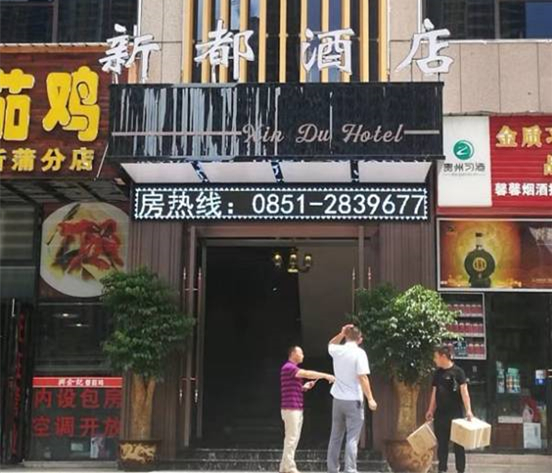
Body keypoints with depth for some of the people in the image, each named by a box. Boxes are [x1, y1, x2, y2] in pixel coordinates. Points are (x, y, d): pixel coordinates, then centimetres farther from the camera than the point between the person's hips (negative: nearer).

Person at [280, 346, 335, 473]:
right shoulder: (288, 367, -12)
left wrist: (305, 386, 9)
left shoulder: (293, 368, 20)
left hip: (297, 409, 10)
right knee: (291, 438, -8)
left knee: (294, 438, 10)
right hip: (291, 409, -10)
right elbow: (307, 373, -23)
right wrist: (326, 375, -21)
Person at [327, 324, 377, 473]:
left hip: (338, 399, 5)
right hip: (353, 400, -5)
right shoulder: (359, 353, -11)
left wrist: (341, 334, 15)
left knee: (335, 437, 12)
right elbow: (362, 378, -17)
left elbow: (331, 344, 30)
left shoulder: (338, 351, 4)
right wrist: (370, 399, -14)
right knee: (352, 438, -5)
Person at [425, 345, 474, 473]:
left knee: (458, 444, 2)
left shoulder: (457, 371, -8)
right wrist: (430, 411, 13)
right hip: (440, 414, 5)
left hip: (455, 414, -5)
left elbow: (464, 391, -13)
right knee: (441, 443, 9)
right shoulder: (438, 373, 9)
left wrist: (468, 410, -21)